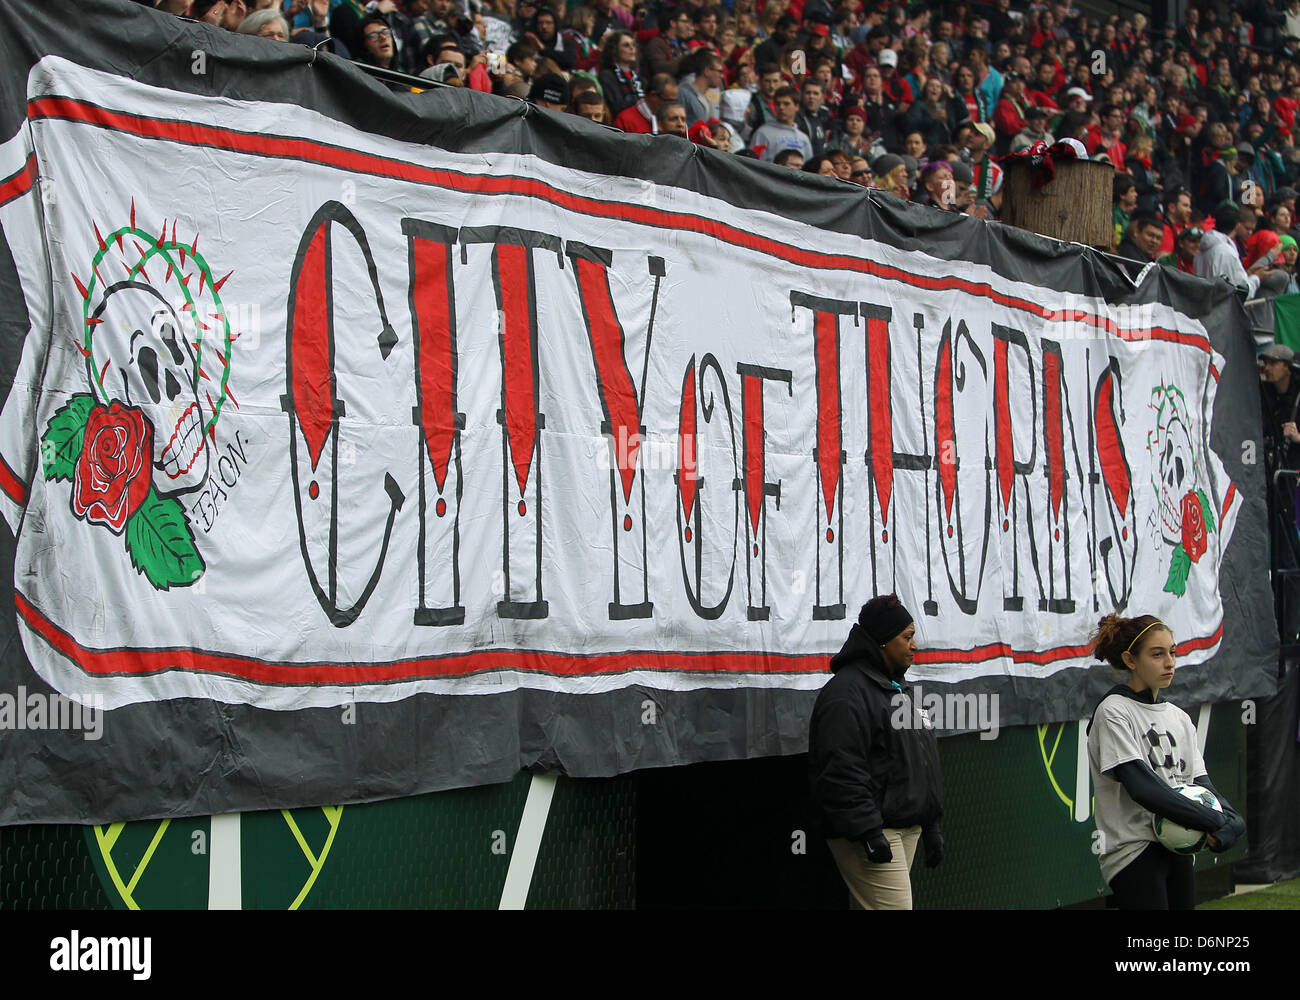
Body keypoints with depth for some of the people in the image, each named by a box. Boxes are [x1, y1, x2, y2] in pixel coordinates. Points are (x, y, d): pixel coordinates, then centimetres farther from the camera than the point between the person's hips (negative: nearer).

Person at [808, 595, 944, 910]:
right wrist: (868, 832, -24)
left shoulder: (896, 688, 20)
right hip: (872, 833, -9)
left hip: (907, 830, 10)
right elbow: (840, 771, -21)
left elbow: (920, 766, 27)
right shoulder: (846, 692, -13)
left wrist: (931, 826, 23)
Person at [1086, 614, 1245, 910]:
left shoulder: (1178, 717, 15)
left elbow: (1200, 781, 7)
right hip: (1135, 850, -7)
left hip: (1179, 850, 7)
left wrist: (1230, 822, -15)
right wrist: (1215, 821, -19)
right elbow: (1142, 786, -17)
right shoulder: (1113, 712, -7)